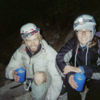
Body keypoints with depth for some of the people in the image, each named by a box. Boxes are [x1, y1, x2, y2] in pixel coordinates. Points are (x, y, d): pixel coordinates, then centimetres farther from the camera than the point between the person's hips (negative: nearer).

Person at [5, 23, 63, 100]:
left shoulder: (50, 52, -22)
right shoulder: (21, 51, -9)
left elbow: (57, 79, -25)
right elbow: (9, 69, -1)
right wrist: (13, 73, -27)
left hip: (46, 82, -4)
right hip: (29, 82, 5)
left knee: (39, 76, -35)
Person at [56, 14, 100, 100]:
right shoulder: (73, 42, -14)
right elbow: (60, 58, -18)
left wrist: (80, 69, -39)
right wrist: (69, 74, -33)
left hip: (93, 77, -2)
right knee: (68, 80, -26)